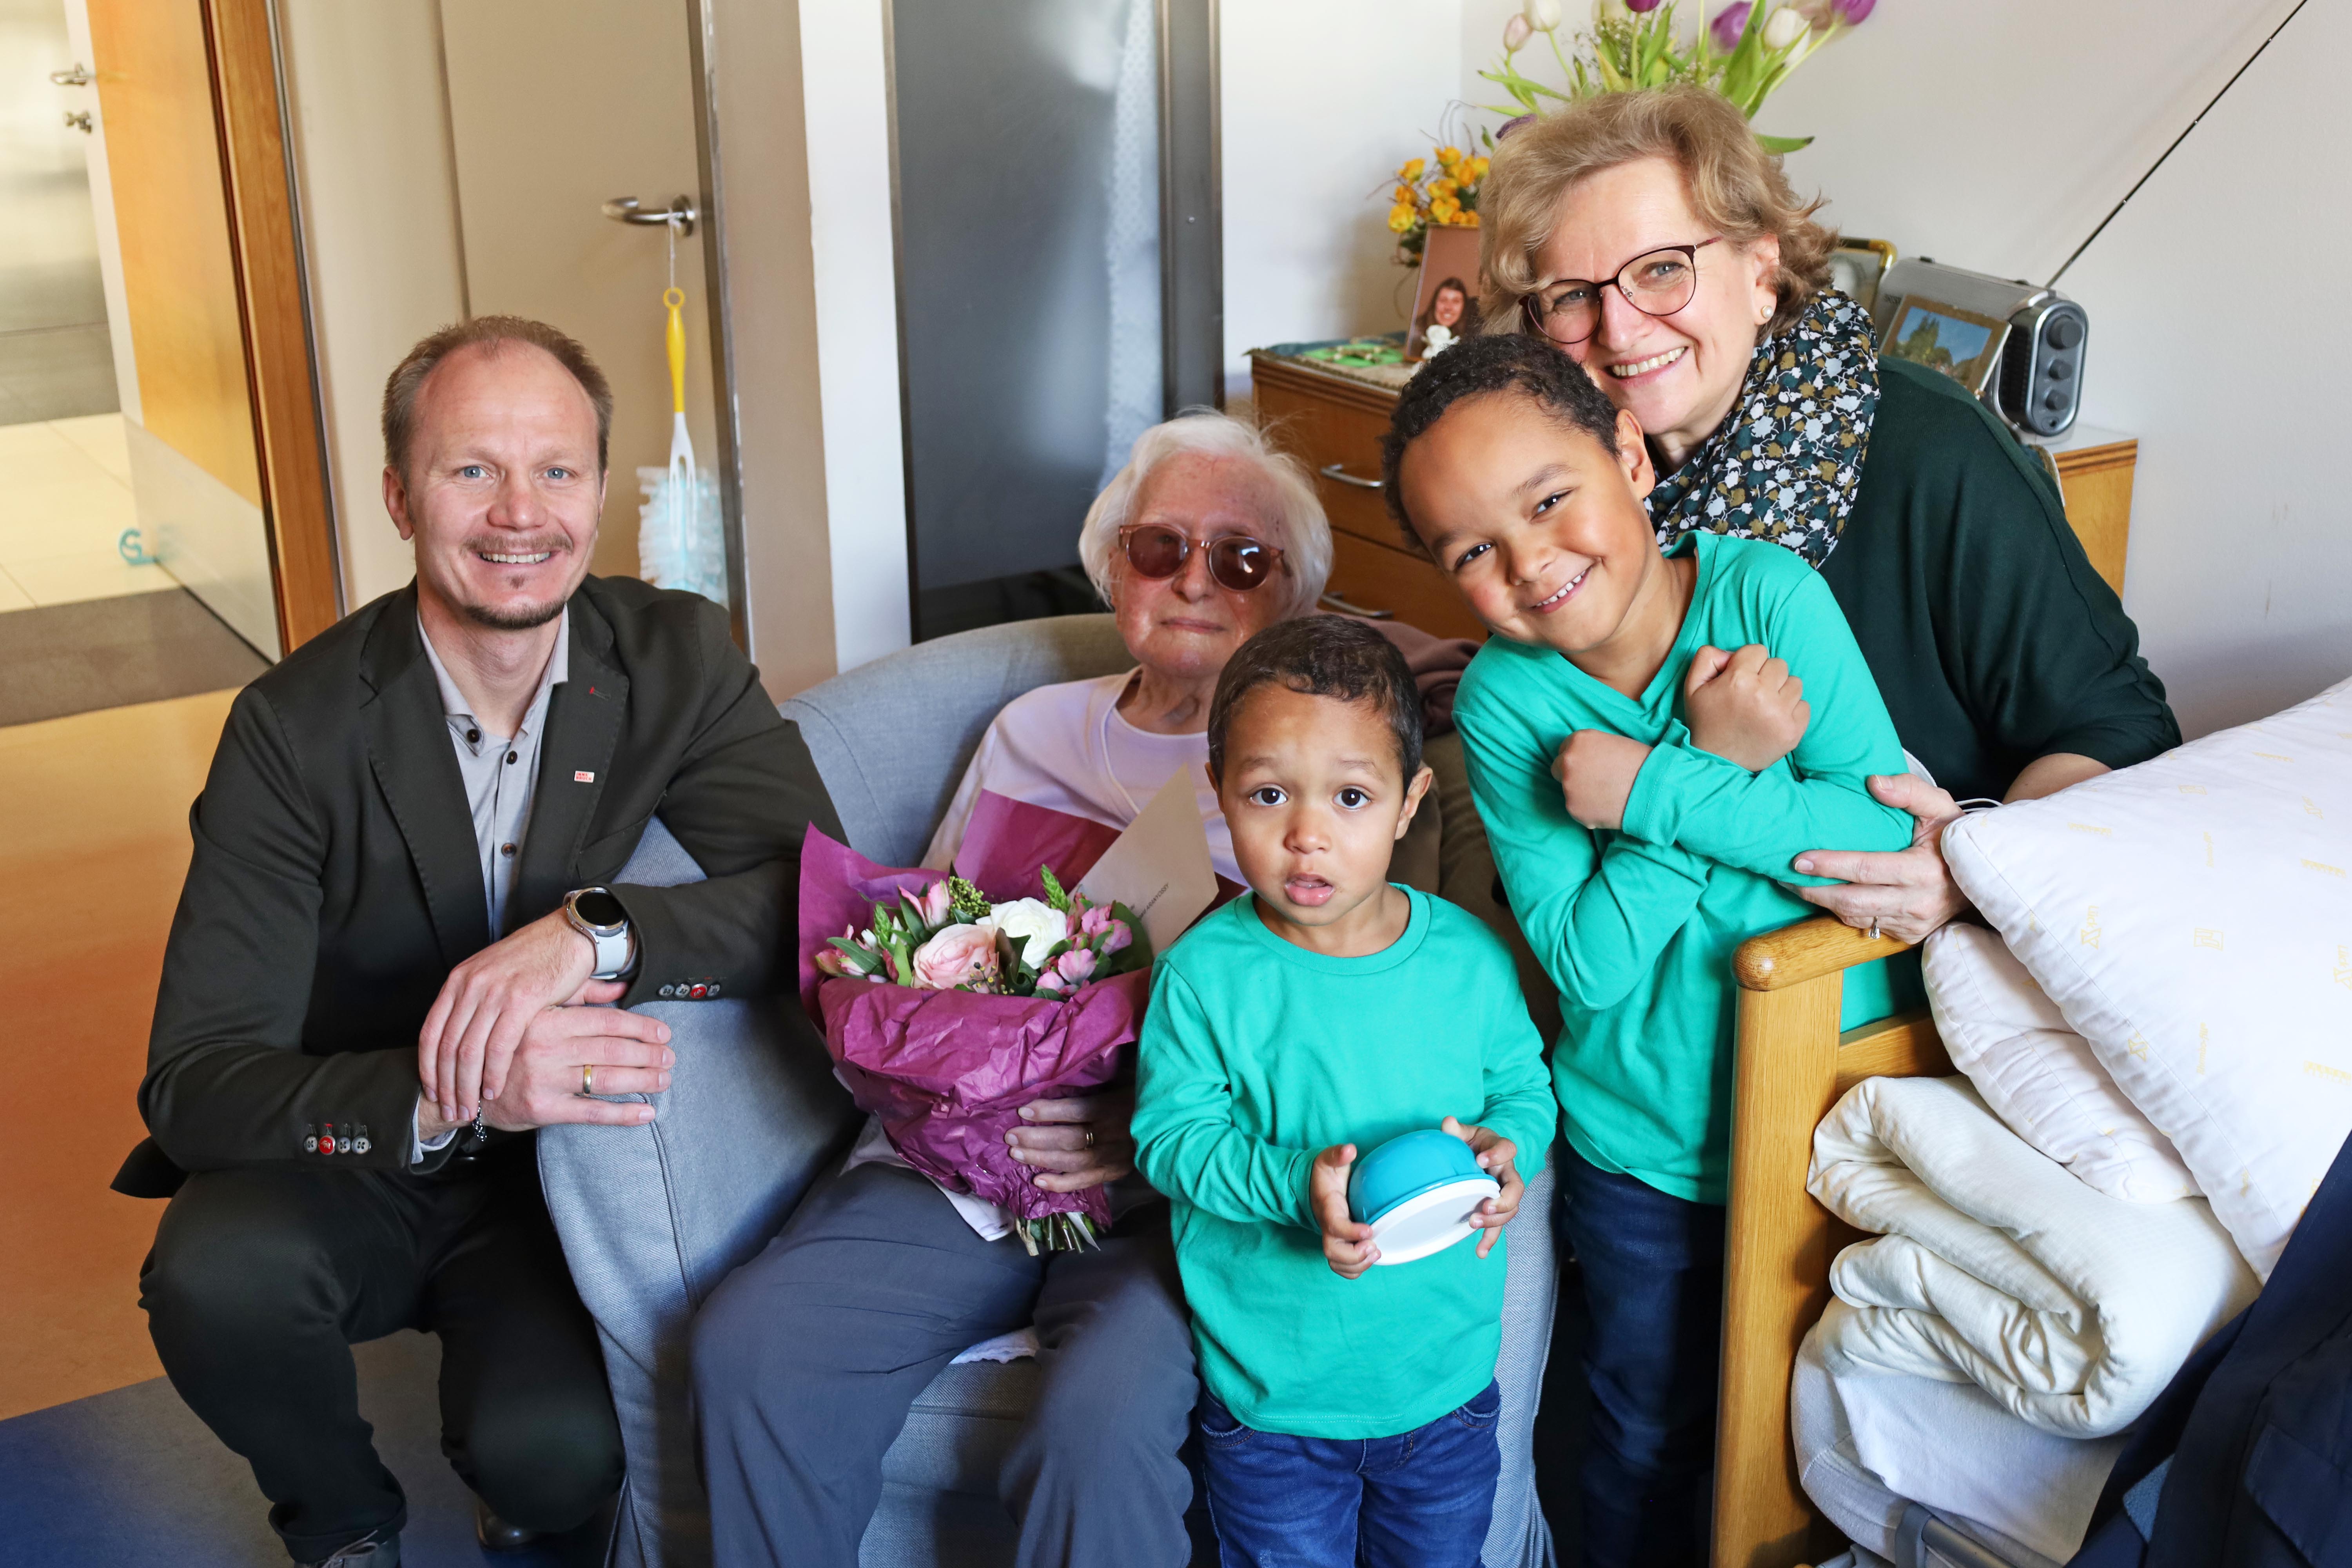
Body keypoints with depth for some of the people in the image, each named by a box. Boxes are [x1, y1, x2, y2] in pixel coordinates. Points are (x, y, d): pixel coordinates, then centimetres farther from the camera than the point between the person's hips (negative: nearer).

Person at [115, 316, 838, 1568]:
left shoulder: (676, 658, -8)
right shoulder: (296, 727, -15)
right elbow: (193, 1083, -21)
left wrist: (592, 934, -34)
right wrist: (448, 1099, -39)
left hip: (559, 1173, 0)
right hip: (350, 1171, 0)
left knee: (558, 1457, -24)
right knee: (216, 1275, -30)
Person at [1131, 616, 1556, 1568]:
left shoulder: (1470, 957, -8)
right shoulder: (1206, 974, -15)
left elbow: (1524, 1085, 5)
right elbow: (1174, 1136, -13)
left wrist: (1507, 1149, -17)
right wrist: (1295, 1184, -27)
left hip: (1446, 1380, 2)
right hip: (1273, 1393, -2)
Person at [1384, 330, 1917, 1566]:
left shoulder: (1768, 593, -17)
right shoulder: (1505, 698, -15)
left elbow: (1893, 828, -22)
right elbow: (1587, 964, -20)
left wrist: (1658, 793, -28)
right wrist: (1721, 767, -27)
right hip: (1643, 1140, 0)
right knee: (1650, 1434, 19)